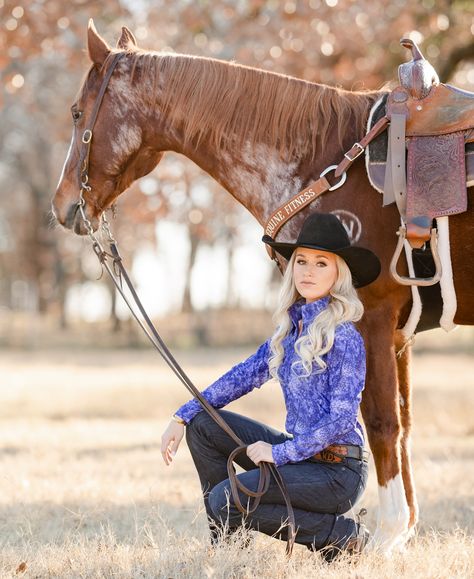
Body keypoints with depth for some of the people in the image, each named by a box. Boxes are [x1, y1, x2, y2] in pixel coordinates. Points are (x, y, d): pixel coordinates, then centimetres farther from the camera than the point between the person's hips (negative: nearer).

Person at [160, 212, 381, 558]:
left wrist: (279, 453, -18)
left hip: (337, 469, -8)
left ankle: (343, 535, -8)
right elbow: (246, 374, 14)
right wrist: (182, 417, 8)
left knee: (226, 499, -20)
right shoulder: (292, 325, 8)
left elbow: (341, 418, -19)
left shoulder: (343, 337, -16)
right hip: (301, 452, 8)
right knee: (202, 424, 3)